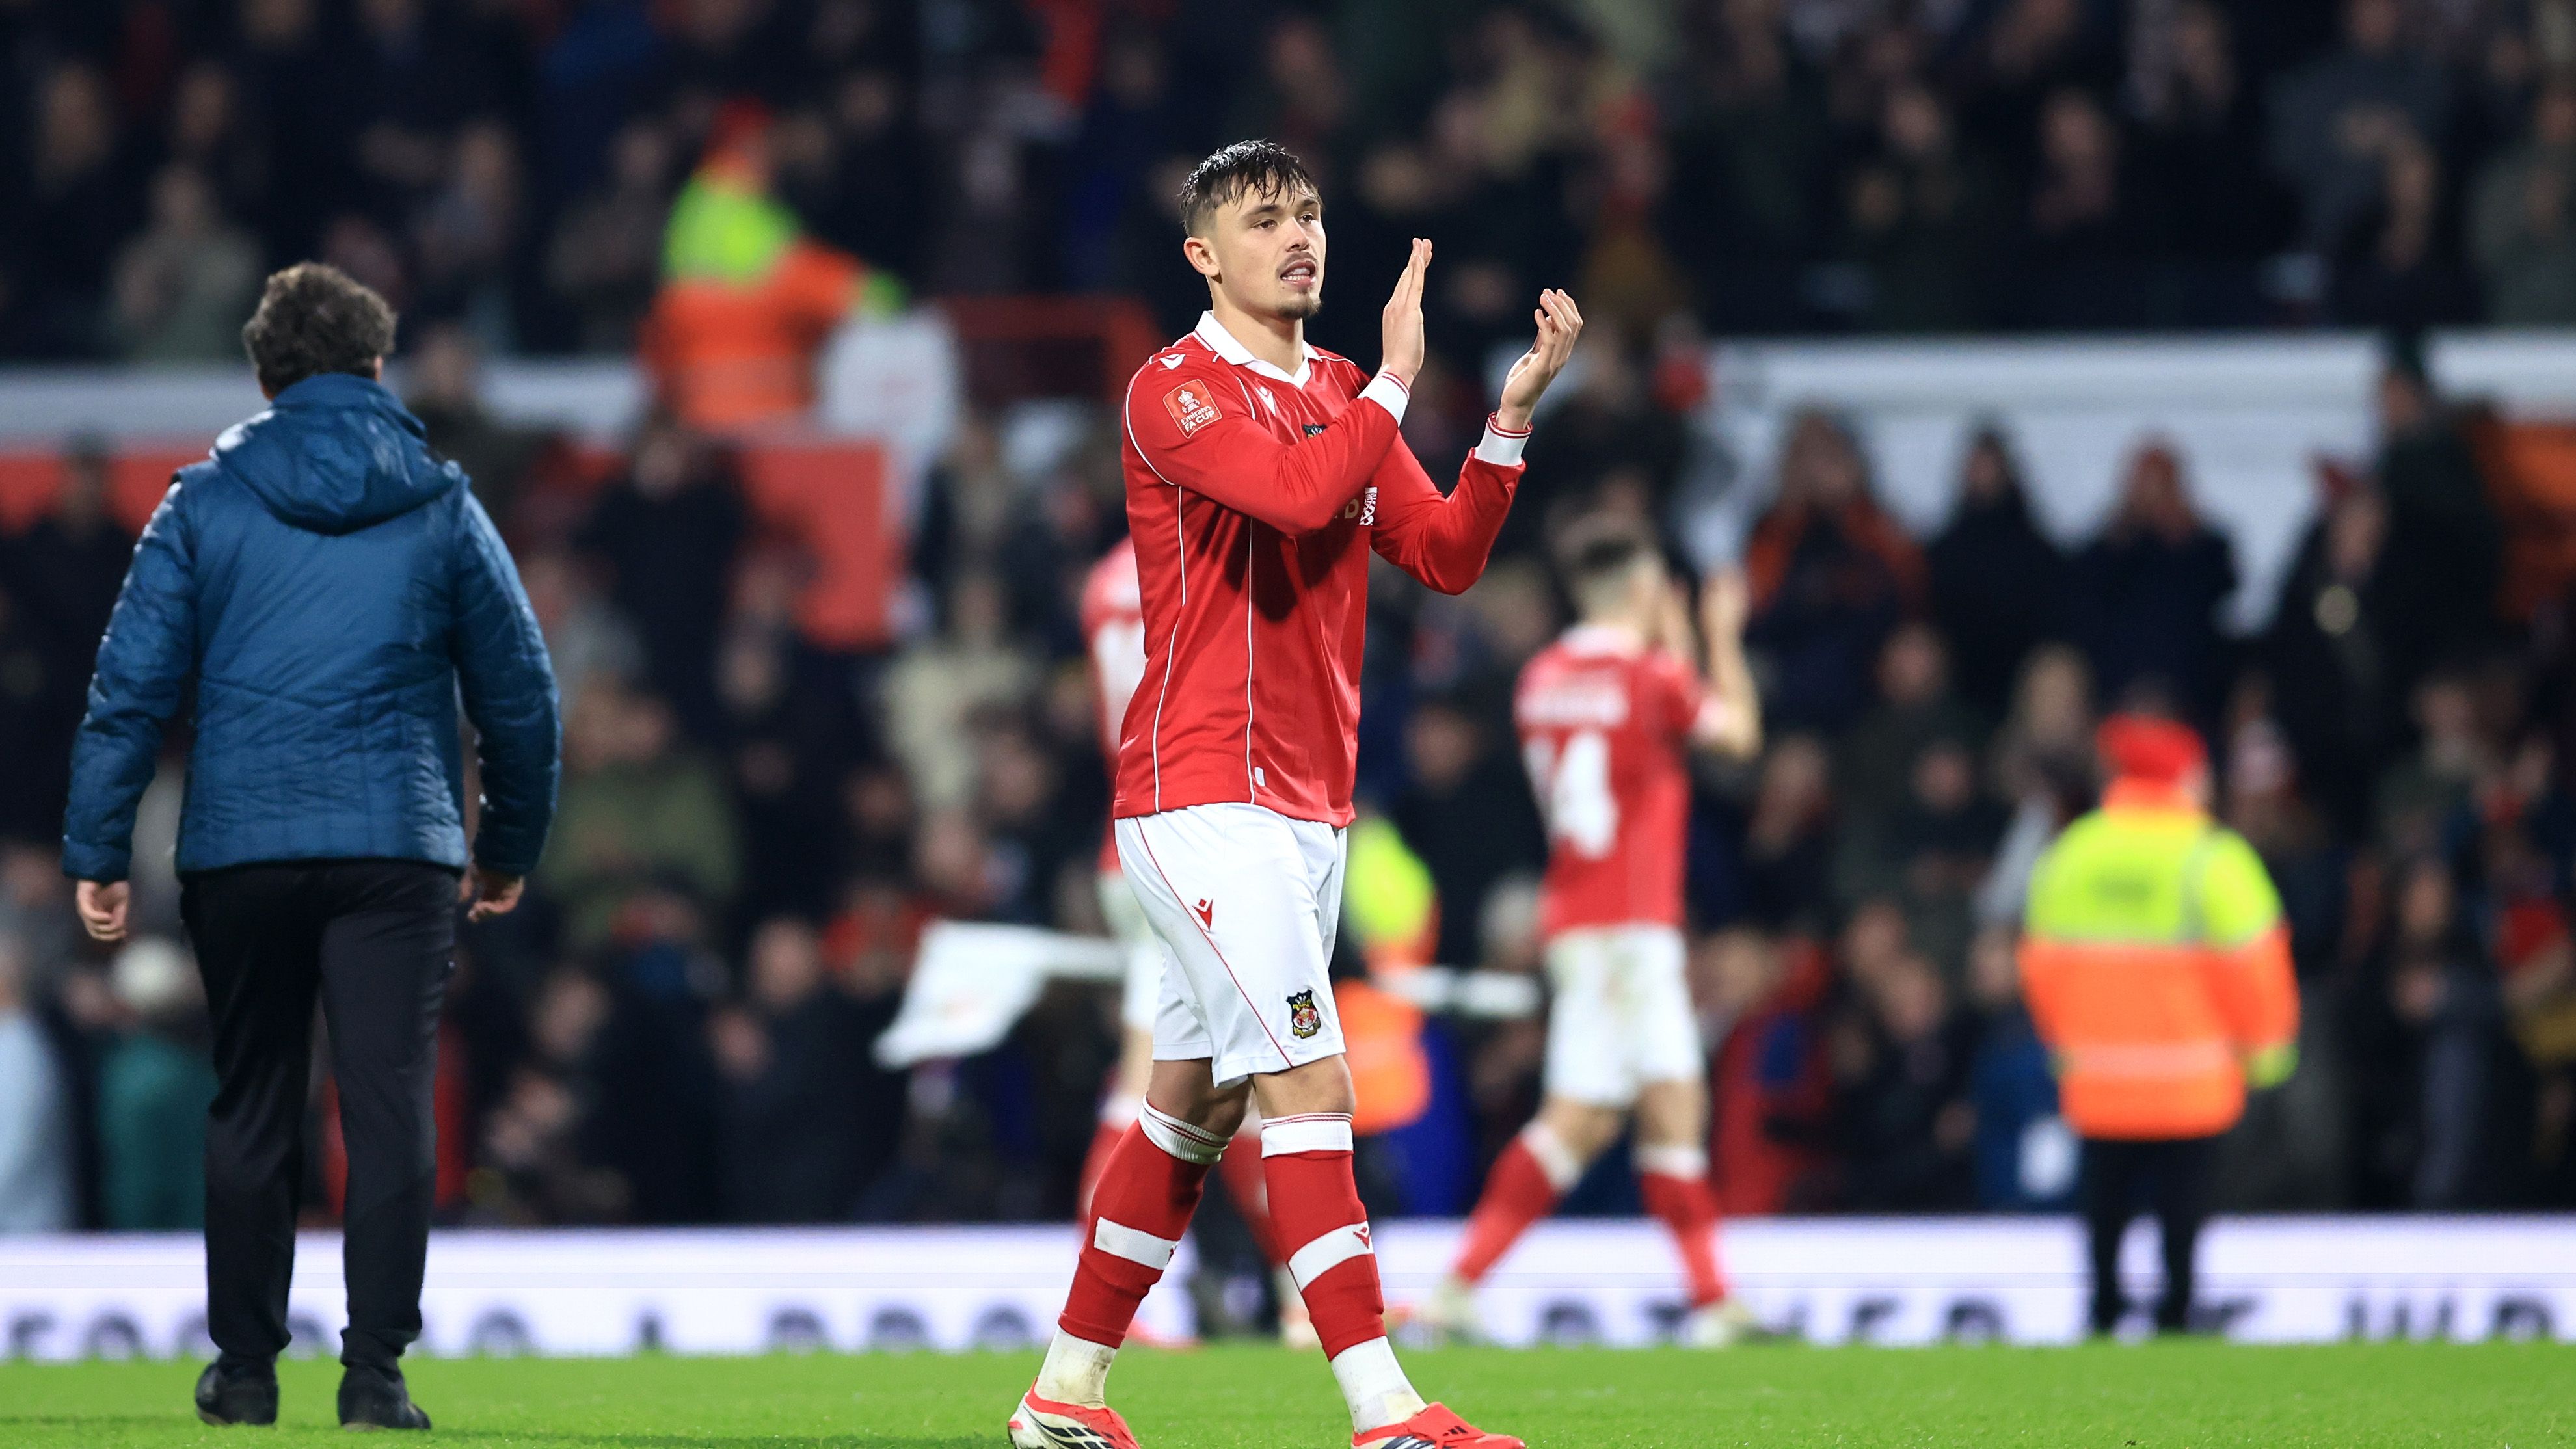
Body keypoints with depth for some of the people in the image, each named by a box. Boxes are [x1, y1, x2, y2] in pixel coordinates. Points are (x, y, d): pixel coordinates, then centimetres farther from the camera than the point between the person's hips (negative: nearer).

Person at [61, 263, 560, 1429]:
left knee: (250, 1111, 11)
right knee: (390, 1106, -3)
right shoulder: (440, 507, 7)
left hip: (239, 850, 1)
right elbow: (519, 687, 12)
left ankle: (245, 1366, 16)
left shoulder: (205, 503, 4)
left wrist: (98, 850, 3)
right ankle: (375, 1369, -10)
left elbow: (132, 683, 0)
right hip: (398, 845, -1)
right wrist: (511, 845, 24)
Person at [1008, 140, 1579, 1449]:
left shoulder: (1342, 397, 16)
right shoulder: (1176, 393, -9)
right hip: (1201, 790, -8)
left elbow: (1445, 556, 10)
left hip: (1307, 803, 8)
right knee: (1309, 1080, -15)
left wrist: (1512, 411, -1)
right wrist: (1395, 381, -14)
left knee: (1199, 1100, 12)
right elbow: (1299, 494, -26)